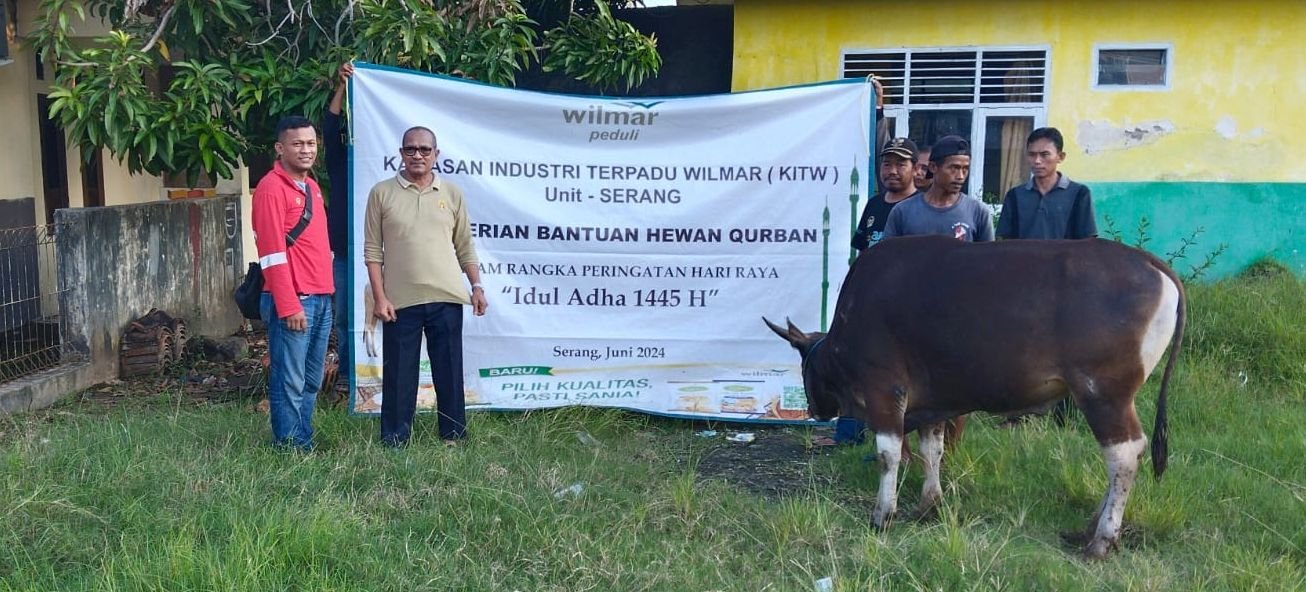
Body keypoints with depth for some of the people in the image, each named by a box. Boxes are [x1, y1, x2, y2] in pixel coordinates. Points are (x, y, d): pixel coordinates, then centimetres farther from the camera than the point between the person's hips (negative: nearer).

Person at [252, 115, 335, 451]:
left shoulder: (312, 186, 17)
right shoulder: (272, 188, -9)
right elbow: (273, 253, -15)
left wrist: (325, 292, 17)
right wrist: (289, 306, -18)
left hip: (321, 298, 9)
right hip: (293, 301, -8)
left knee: (311, 382, 13)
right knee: (289, 383, -3)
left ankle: (305, 445, 21)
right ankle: (290, 449, 5)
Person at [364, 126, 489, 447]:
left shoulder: (452, 193, 8)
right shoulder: (382, 193, 1)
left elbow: (465, 247, 13)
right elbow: (372, 251, 0)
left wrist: (477, 285, 3)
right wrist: (379, 297, -7)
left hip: (447, 299, 2)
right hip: (400, 300, -2)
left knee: (449, 371, 9)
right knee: (398, 374, 5)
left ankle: (453, 435, 20)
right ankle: (394, 441, 16)